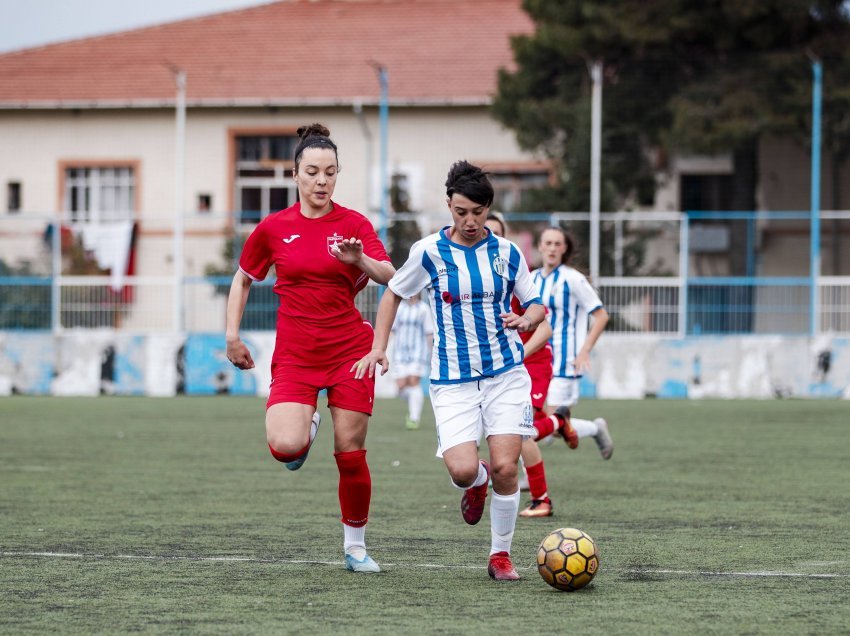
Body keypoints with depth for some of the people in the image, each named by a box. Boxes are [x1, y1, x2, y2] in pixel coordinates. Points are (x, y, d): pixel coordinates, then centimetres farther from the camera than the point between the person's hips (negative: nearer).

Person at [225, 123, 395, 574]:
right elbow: (242, 280, 16)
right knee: (285, 448, -22)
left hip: (349, 350, 0)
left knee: (351, 455, -1)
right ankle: (307, 427, 15)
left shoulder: (354, 224, 0)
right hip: (294, 354, 0)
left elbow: (389, 277, -12)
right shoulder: (273, 228, 3)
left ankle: (355, 546, 18)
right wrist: (232, 336, 7)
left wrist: (359, 260, -32)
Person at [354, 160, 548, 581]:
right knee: (462, 471, -16)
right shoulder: (429, 252, -2)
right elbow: (393, 294, 12)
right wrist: (379, 347, 2)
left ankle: (501, 554, 9)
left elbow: (535, 304, 13)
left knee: (505, 467, -11)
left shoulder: (507, 253, 2)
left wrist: (525, 319, -10)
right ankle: (479, 482, 24)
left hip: (505, 374, 1)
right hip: (452, 380, -1)